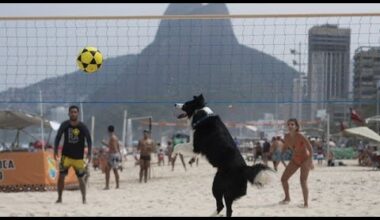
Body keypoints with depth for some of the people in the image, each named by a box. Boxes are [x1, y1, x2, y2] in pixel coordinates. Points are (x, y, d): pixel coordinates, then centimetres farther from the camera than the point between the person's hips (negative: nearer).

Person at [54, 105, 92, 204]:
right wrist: (55, 151, -1)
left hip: (79, 157, -1)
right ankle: (59, 198, 5)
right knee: (61, 176, -7)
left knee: (81, 178, 1)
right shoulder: (64, 125, -2)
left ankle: (84, 199, 14)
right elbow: (58, 137, 6)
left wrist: (89, 154, -10)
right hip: (66, 155, 1)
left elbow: (89, 140, -2)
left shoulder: (82, 127, -6)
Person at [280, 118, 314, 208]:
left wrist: (310, 161, -31)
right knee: (283, 179, 5)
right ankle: (287, 198, 27)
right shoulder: (287, 137, -8)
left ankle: (306, 203, -7)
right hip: (295, 160, 7)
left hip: (305, 159, -7)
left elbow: (310, 148, -25)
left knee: (303, 181, -17)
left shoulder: (300, 136, -25)